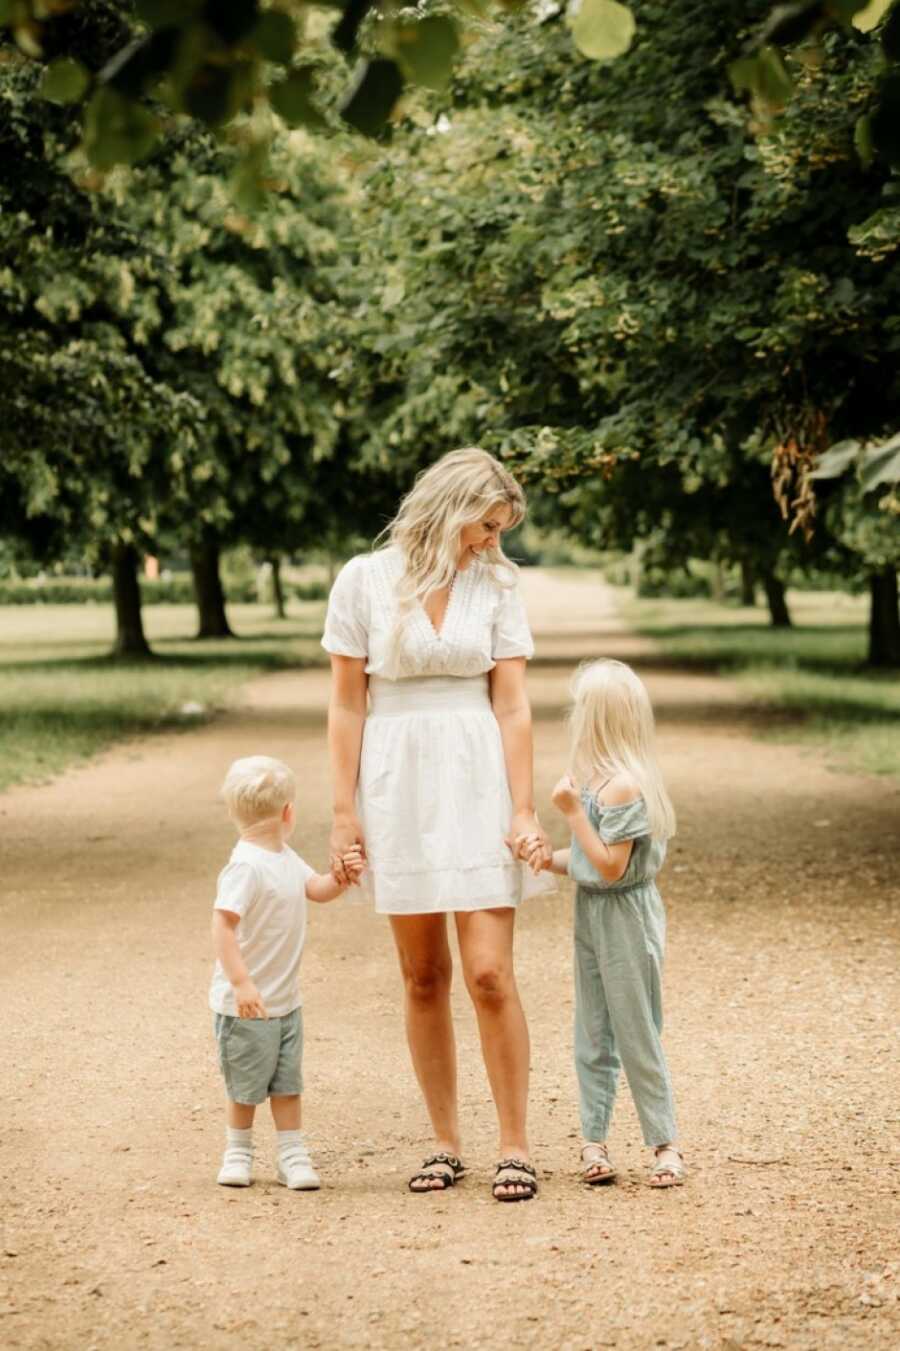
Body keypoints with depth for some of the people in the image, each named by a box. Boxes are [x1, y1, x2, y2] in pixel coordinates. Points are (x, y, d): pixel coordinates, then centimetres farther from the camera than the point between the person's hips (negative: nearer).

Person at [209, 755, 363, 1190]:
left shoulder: (285, 858, 6)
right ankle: (238, 1151, 26)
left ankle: (292, 1155, 17)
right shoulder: (247, 866, -23)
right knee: (247, 1084, 8)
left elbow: (316, 889, 16)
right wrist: (241, 983, -32)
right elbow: (223, 925, -27)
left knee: (287, 1082, 10)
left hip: (285, 1000, 8)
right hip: (247, 1004, -8)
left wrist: (341, 877, -7)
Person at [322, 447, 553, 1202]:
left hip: (476, 780, 0)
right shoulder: (364, 580, -1)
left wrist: (524, 810, -5)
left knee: (489, 974, -7)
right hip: (397, 787, 0)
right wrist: (344, 812, -2)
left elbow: (512, 705, 1)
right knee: (424, 978, 8)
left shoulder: (496, 586, 3)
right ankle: (447, 1145, 17)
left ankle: (515, 1146, 3)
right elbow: (347, 705, 1)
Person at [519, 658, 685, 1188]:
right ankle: (594, 1140, 15)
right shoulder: (595, 778, 8)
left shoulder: (623, 786, -21)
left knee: (637, 1036, 0)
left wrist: (573, 810, -20)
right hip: (591, 914, 9)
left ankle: (664, 1143, 10)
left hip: (625, 919, -9)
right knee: (593, 1037, 10)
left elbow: (610, 865, -21)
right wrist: (546, 856, -4)